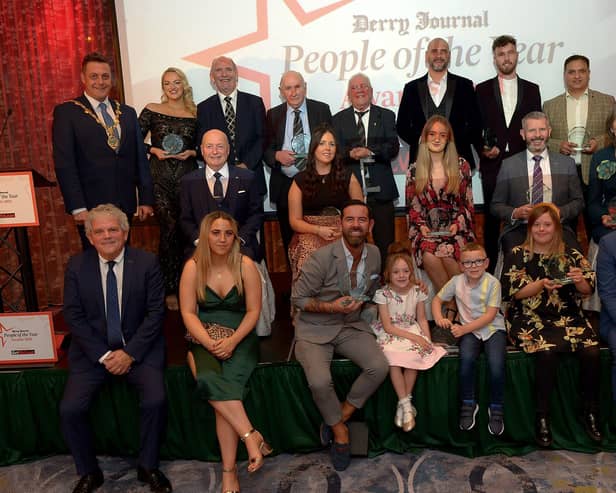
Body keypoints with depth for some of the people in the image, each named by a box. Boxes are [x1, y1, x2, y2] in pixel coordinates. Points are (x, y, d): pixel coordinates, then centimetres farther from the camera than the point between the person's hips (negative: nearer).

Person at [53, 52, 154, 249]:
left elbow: (140, 158, 13)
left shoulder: (127, 113, 13)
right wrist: (77, 207, -13)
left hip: (125, 204, 4)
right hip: (91, 206, -4)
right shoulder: (66, 112, 0)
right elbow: (64, 164, -7)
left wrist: (146, 199, 8)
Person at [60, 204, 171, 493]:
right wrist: (103, 355, -10)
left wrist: (130, 352, -13)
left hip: (138, 347, -1)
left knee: (155, 401, -22)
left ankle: (148, 467, 5)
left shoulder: (147, 263, -4)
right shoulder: (76, 266, 0)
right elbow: (73, 316, -2)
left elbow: (156, 312, -6)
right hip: (93, 350, 2)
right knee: (70, 409, -15)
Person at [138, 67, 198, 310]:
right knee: (169, 229, -7)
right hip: (160, 178, -1)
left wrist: (191, 153, -6)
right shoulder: (152, 110, 6)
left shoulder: (195, 114, 9)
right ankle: (171, 290, 5)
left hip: (187, 176, 2)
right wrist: (153, 150, -11)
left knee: (186, 230, 0)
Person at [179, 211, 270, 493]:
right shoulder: (193, 267, 0)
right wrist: (210, 343, -17)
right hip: (203, 339, 1)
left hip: (239, 338, -1)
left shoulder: (245, 266, -2)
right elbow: (188, 313, -2)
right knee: (209, 380, -32)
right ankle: (252, 436, -23)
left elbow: (253, 311, -2)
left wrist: (232, 341, -17)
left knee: (227, 385, -27)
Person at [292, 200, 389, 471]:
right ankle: (339, 430, 5)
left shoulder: (374, 254, -1)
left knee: (379, 367, -20)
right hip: (315, 329, -4)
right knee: (320, 381, -27)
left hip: (352, 326, 5)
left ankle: (338, 419, 3)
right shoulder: (323, 257, -19)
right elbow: (298, 298, -12)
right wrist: (331, 307, -23)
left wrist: (361, 304, -2)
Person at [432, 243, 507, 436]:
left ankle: (496, 407, -2)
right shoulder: (456, 281, 0)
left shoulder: (492, 283, -10)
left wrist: (464, 329, -20)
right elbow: (437, 299, 12)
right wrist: (438, 318, -8)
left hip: (493, 328, -2)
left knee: (496, 363, -27)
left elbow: (490, 315, -14)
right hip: (468, 330, 2)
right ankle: (468, 403, -6)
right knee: (466, 358, -28)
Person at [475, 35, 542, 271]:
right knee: (492, 218, 5)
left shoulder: (532, 89, 11)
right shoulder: (482, 90, 7)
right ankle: (490, 267, 14)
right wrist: (483, 149, -12)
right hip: (493, 164, -1)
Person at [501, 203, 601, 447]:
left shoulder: (570, 254, 12)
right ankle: (542, 417, -14)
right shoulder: (517, 255, 4)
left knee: (591, 352, -23)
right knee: (546, 352, -31)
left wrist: (579, 280, -11)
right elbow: (511, 292, -4)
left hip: (568, 317, 3)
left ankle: (590, 412, 1)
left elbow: (588, 290, 11)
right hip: (530, 318, -3)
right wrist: (541, 285, -18)